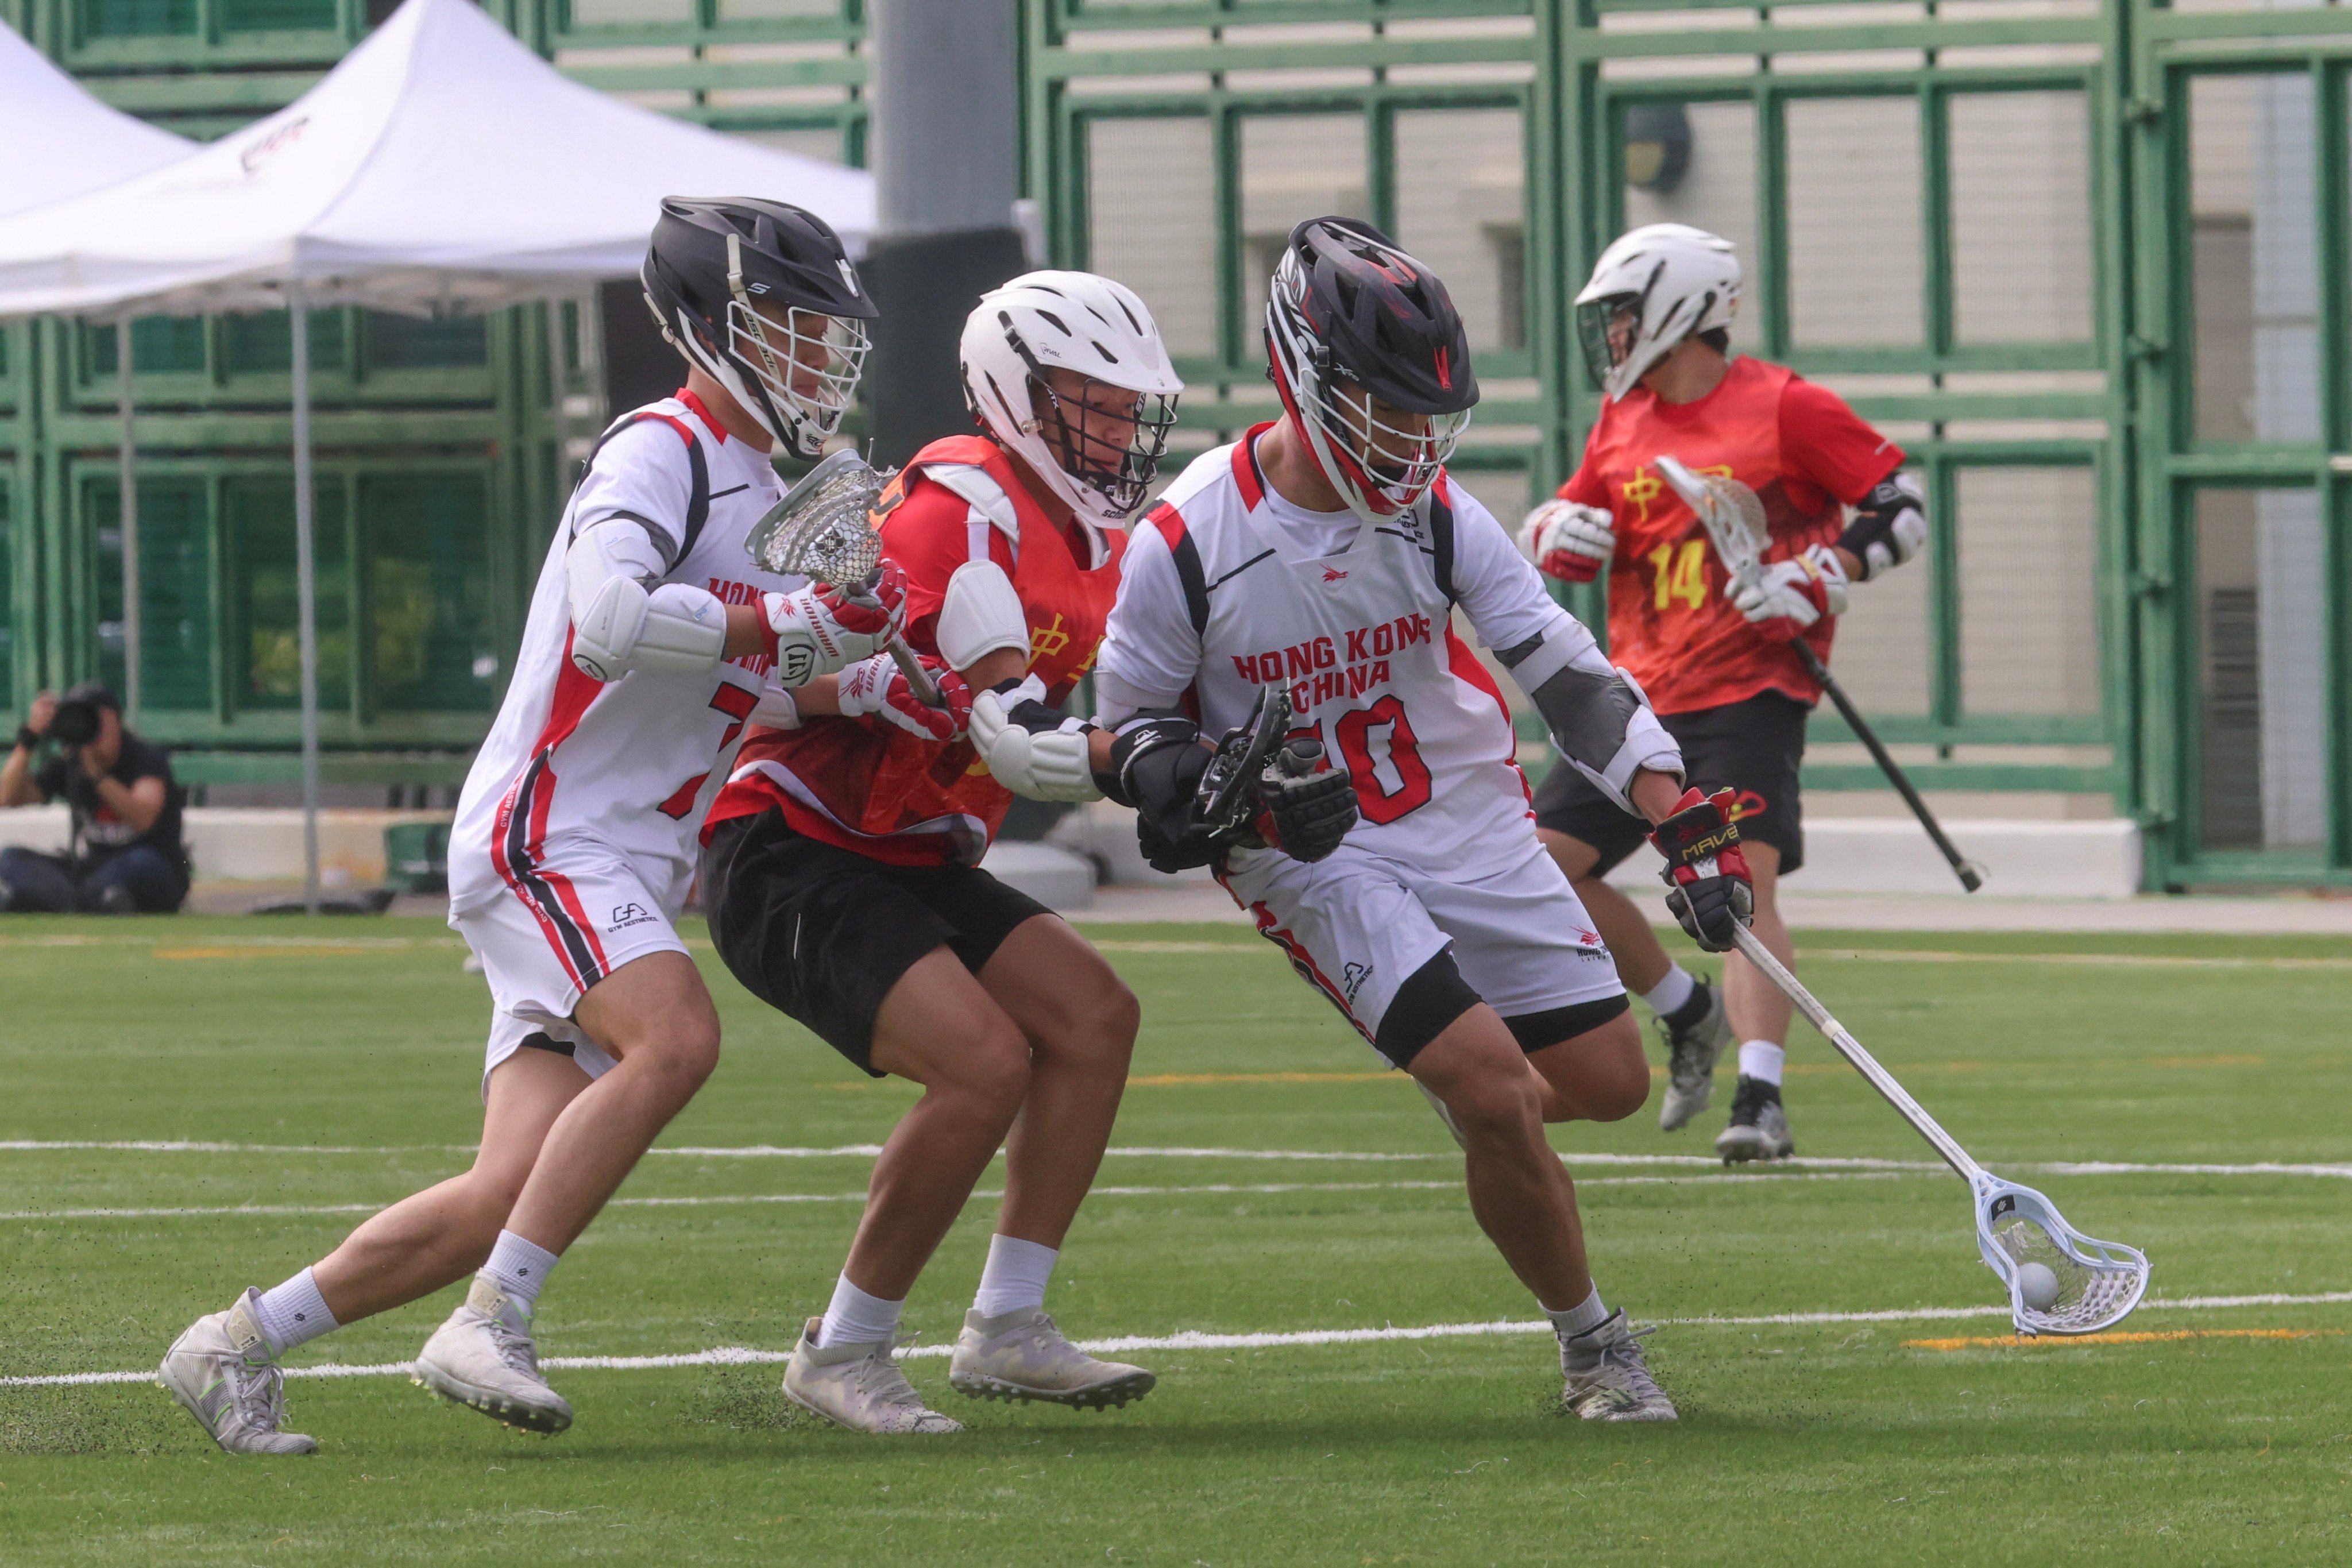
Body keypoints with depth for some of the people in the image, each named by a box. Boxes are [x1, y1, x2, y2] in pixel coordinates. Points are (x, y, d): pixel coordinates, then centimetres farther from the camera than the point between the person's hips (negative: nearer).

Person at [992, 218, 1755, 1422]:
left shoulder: (1436, 516, -7)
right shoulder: (1186, 544, -15)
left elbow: (1568, 676, -4)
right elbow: (1121, 726, -3)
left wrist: (1685, 822, -13)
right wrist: (1162, 771, -28)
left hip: (1469, 823, 4)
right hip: (1315, 862, -4)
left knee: (1609, 1083, 2)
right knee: (1494, 1092, -20)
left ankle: (1470, 1085, 39)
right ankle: (1592, 1347, 0)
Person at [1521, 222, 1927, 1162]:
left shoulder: (1784, 408, -7)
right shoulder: (1622, 423, 12)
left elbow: (1903, 510, -5)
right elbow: (1563, 537, 21)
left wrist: (1818, 580, -18)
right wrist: (1556, 535, -4)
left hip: (1748, 698, -7)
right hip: (1640, 698, 7)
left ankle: (1761, 1099, -25)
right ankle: (1689, 1015, 22)